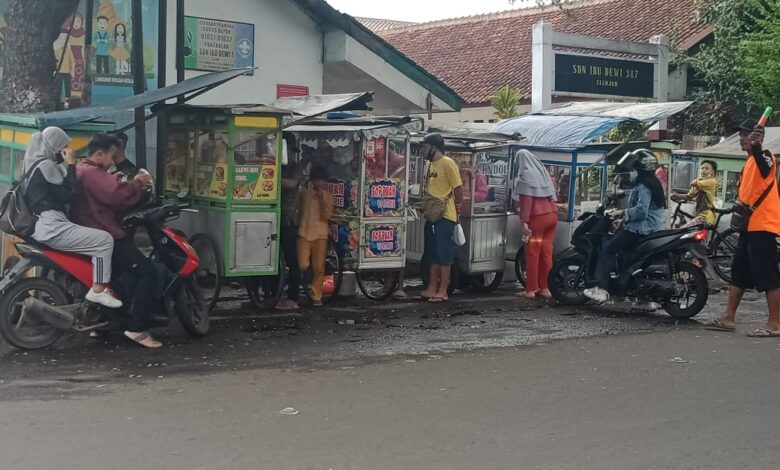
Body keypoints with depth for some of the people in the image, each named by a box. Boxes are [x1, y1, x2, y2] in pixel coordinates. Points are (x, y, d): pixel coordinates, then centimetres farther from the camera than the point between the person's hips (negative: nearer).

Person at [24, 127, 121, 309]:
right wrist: (71, 164, -9)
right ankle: (98, 290, -14)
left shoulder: (37, 163, 21)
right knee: (105, 240, -14)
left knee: (97, 236, 22)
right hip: (51, 227, -11)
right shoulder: (46, 165, -12)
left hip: (43, 225, 11)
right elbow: (67, 195, -14)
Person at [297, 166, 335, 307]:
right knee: (303, 266, -11)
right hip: (304, 233, 1)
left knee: (319, 267, -1)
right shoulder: (304, 194, 8)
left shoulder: (328, 196, 3)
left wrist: (322, 199, -14)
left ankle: (316, 296, 11)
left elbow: (326, 216, -8)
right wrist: (298, 228, 13)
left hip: (320, 235, 0)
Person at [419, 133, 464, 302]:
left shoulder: (448, 164, -11)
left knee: (444, 255, -3)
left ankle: (443, 291, 2)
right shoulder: (431, 165, 14)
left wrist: (457, 209, -8)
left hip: (444, 217, -9)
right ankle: (432, 288, 21)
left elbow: (458, 188, -12)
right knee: (432, 254, 13)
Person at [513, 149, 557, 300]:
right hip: (552, 214, 7)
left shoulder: (525, 175, -7)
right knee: (546, 252, 9)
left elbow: (526, 199, -14)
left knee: (532, 253, -1)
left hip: (537, 217, -7)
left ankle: (531, 290, 0)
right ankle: (545, 288, 11)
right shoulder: (542, 171, 16)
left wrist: (524, 221, -15)